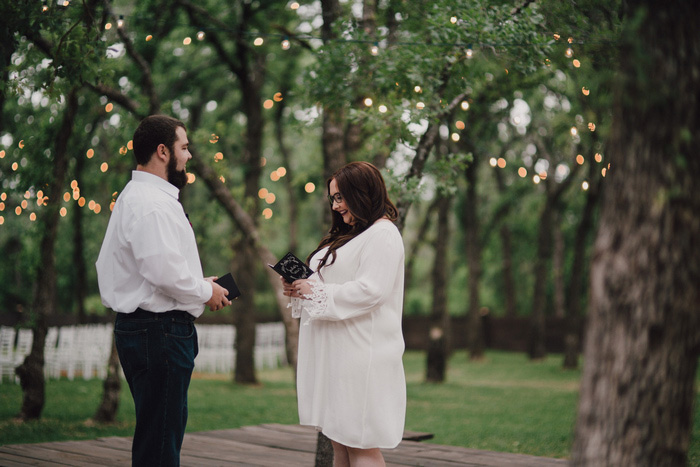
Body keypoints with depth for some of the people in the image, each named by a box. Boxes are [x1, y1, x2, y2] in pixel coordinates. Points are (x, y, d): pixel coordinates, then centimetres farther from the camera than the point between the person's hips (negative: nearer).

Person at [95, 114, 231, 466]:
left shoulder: (136, 197, 19)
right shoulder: (151, 203, -16)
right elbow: (163, 269, -25)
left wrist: (198, 284, 14)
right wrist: (206, 292, -8)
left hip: (137, 328, 11)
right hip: (160, 329, -11)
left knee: (158, 434, 16)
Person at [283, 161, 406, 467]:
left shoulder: (383, 235, -8)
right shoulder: (347, 235, 22)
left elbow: (369, 290, -19)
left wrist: (315, 291, -14)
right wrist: (299, 287, 8)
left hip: (360, 355, -9)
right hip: (335, 351, 9)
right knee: (338, 442, 9)